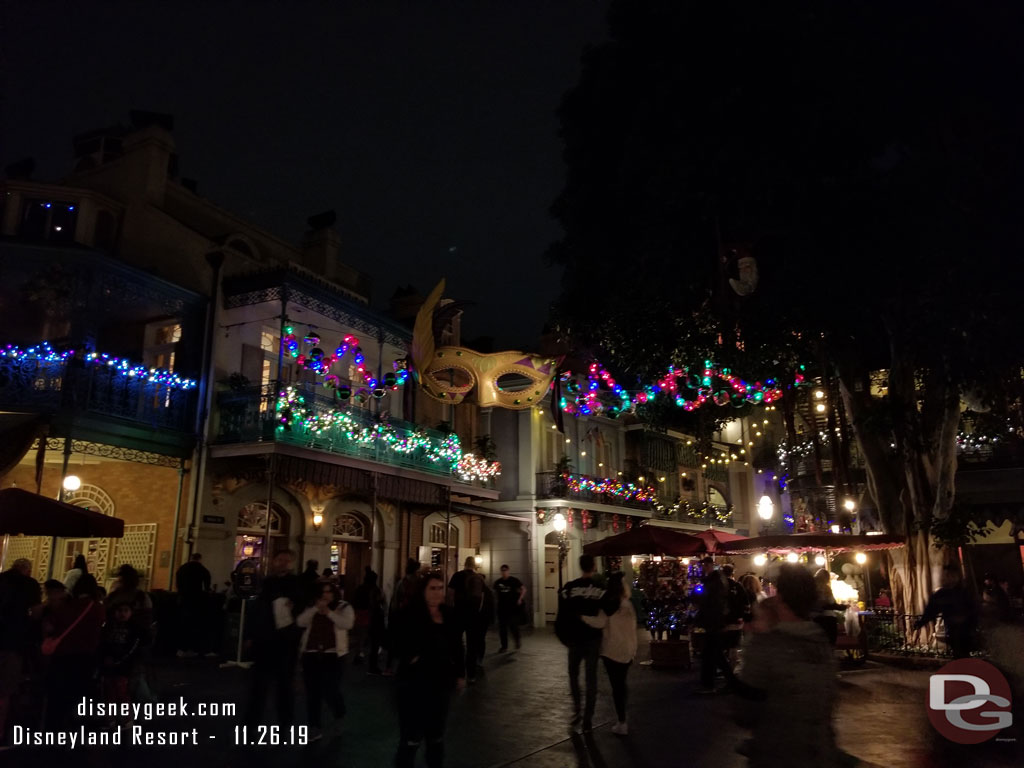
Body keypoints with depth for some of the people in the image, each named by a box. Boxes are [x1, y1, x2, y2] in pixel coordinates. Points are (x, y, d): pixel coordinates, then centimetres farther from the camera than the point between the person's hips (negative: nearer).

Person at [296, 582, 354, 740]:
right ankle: (315, 727, 16)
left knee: (330, 691, -7)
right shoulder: (312, 608, 13)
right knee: (312, 693, 5)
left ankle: (340, 718, 22)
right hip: (311, 655, 4)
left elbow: (348, 624, -15)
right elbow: (300, 622, -3)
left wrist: (329, 613, -19)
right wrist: (316, 608, -12)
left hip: (333, 655, -4)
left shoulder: (344, 607, 2)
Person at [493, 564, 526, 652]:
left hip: (512, 607, -4)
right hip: (502, 607, 4)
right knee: (502, 627, 1)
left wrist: (520, 599, -10)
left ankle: (517, 640, 21)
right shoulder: (497, 582, 8)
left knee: (513, 625, -7)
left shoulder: (514, 580, -3)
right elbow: (495, 592, 23)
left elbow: (523, 589, -1)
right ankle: (504, 646, 11)